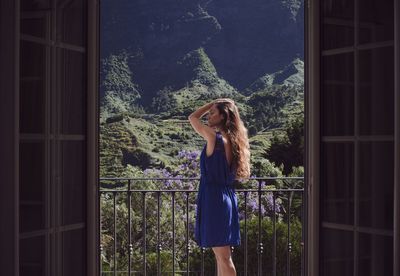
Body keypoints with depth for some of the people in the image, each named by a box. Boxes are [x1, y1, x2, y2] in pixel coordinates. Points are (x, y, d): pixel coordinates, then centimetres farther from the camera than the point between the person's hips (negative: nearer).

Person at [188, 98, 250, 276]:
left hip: (214, 200, -9)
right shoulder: (230, 140, 9)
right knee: (221, 255, 14)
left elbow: (193, 117, 0)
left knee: (223, 256, -5)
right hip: (227, 198, 9)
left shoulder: (215, 138, -14)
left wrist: (213, 103, 5)